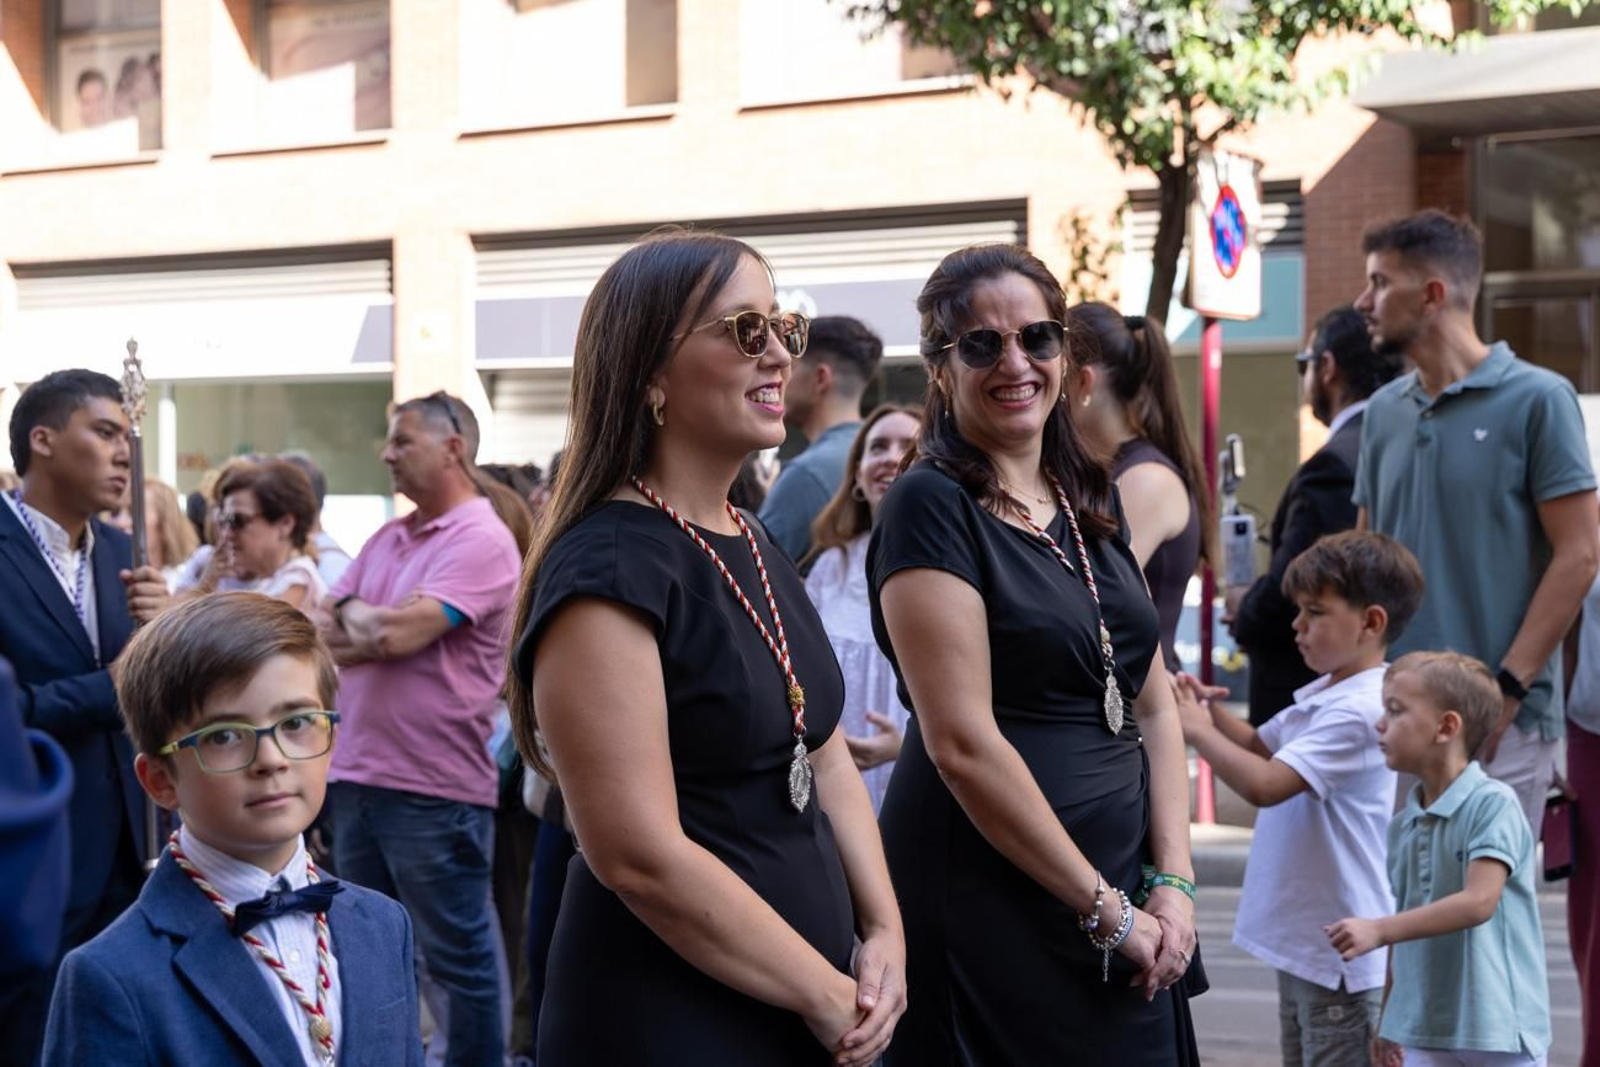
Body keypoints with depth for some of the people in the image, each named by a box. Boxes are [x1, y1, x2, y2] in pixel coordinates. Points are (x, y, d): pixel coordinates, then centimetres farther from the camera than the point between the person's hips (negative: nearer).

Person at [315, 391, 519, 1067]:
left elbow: (401, 633, -20)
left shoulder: (480, 541, -12)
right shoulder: (387, 538, 15)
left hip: (435, 789, -8)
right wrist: (357, 617, -9)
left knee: (457, 957, 2)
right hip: (358, 776, 8)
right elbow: (326, 619, 12)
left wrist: (343, 631, -1)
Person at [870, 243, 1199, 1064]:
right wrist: (1106, 909, -15)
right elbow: (963, 744, -18)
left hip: (1125, 899, 7)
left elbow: (1155, 706, 11)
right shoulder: (931, 507, -11)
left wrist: (1172, 882, -2)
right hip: (991, 913, -7)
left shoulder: (1091, 501, 11)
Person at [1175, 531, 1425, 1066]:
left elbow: (1264, 784, -29)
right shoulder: (1322, 695, 8)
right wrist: (1212, 712, 4)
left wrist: (1199, 732, -16)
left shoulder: (1359, 710, -23)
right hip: (1301, 939, 10)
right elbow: (1261, 746, 23)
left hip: (1339, 953, -10)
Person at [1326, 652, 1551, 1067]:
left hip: (1497, 1028, -6)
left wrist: (1379, 930, -29)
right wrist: (1389, 1019, 19)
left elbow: (1479, 902, -24)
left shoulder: (1492, 803, -13)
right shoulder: (1404, 824, 9)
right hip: (1425, 1032, 7)